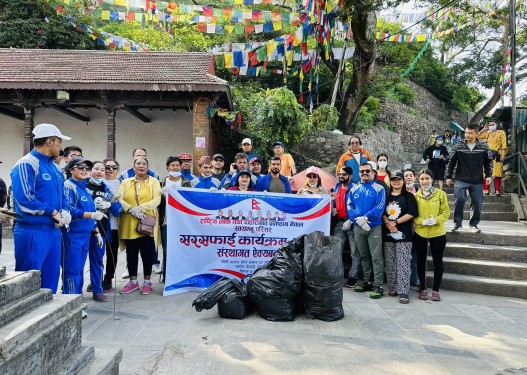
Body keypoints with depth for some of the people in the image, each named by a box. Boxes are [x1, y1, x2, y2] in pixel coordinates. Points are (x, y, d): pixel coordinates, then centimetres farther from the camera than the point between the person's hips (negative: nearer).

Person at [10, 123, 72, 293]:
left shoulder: (52, 166, 15)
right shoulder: (26, 164, -13)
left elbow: (62, 195, 21)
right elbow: (24, 199, -22)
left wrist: (65, 212, 0)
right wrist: (53, 212, -15)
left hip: (53, 230, 9)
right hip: (32, 231, -9)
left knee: (51, 276, 15)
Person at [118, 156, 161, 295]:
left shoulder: (154, 181, 7)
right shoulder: (126, 182, 14)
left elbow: (157, 200, -6)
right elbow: (119, 199, 2)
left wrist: (140, 207, -17)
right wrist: (131, 209, -15)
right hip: (129, 224, 2)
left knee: (147, 253, 2)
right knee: (131, 253, 8)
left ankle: (147, 282, 14)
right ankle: (133, 281, 21)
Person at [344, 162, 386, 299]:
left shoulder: (379, 189, 0)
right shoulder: (354, 189, 10)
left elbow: (379, 208, -11)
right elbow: (349, 207, 1)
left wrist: (365, 218, -21)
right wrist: (358, 219, -15)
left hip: (374, 226, -4)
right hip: (358, 227, 4)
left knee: (376, 257, -6)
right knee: (363, 256, 13)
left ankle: (378, 286, -2)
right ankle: (367, 282, 24)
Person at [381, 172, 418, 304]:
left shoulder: (408, 196, 3)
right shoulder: (386, 196, 13)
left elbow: (411, 214, -6)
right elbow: (382, 213, 6)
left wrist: (395, 222, -10)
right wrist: (388, 224, -10)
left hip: (404, 234, -3)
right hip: (387, 234, 4)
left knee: (403, 263, -6)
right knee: (389, 263, 8)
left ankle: (403, 291, -4)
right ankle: (392, 287, 19)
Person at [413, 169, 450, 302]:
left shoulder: (440, 194, -2)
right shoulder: (416, 195, 1)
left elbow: (446, 212, -2)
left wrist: (436, 220, -19)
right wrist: (422, 221, -16)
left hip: (437, 233, -1)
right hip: (420, 233, 1)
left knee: (437, 261, 7)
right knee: (421, 261, 9)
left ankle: (436, 290, 20)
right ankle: (423, 289, 22)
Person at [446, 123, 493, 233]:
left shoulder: (484, 147, 1)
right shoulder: (458, 147, 0)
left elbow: (488, 162, 8)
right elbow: (451, 162, 4)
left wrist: (488, 175, -2)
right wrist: (448, 176, 3)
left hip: (477, 182, 1)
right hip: (461, 180, -1)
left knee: (477, 203, 5)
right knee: (460, 199, -15)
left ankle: (473, 224, 20)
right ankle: (457, 222, 2)